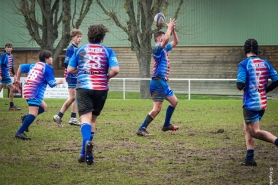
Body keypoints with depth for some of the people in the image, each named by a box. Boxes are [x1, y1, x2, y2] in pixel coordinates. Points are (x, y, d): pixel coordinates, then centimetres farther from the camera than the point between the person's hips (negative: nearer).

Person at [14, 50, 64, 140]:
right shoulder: (47, 68, -3)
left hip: (27, 89, 9)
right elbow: (52, 83, -5)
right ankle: (20, 132, -24)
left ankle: (26, 118, 6)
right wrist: (59, 81, 14)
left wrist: (18, 79, 34)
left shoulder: (34, 65, 19)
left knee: (43, 107, 24)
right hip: (35, 92, -9)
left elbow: (21, 67, 25)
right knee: (33, 113, -15)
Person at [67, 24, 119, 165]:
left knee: (85, 117, -10)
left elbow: (70, 69, 9)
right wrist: (107, 76, 10)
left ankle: (87, 141, -41)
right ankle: (85, 152, 16)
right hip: (101, 88, 1)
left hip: (83, 88, -1)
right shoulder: (108, 51, 3)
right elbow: (115, 70, -10)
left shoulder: (80, 50, 9)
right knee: (93, 119, 14)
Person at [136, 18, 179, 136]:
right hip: (158, 82, -10)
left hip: (163, 82, 10)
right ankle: (142, 129, -14)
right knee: (157, 108, -14)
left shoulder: (164, 49, 15)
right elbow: (166, 39, -30)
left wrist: (173, 29, 11)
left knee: (174, 101, 21)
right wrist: (169, 28, -16)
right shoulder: (157, 49, -12)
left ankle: (166, 125, 30)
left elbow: (175, 42, 26)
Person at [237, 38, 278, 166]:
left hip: (250, 103, -7)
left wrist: (239, 85, 6)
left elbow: (240, 85, -18)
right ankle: (249, 159, 14)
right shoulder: (265, 63, 5)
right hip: (263, 103, 7)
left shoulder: (244, 64, -12)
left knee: (255, 132, -4)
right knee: (247, 129, 18)